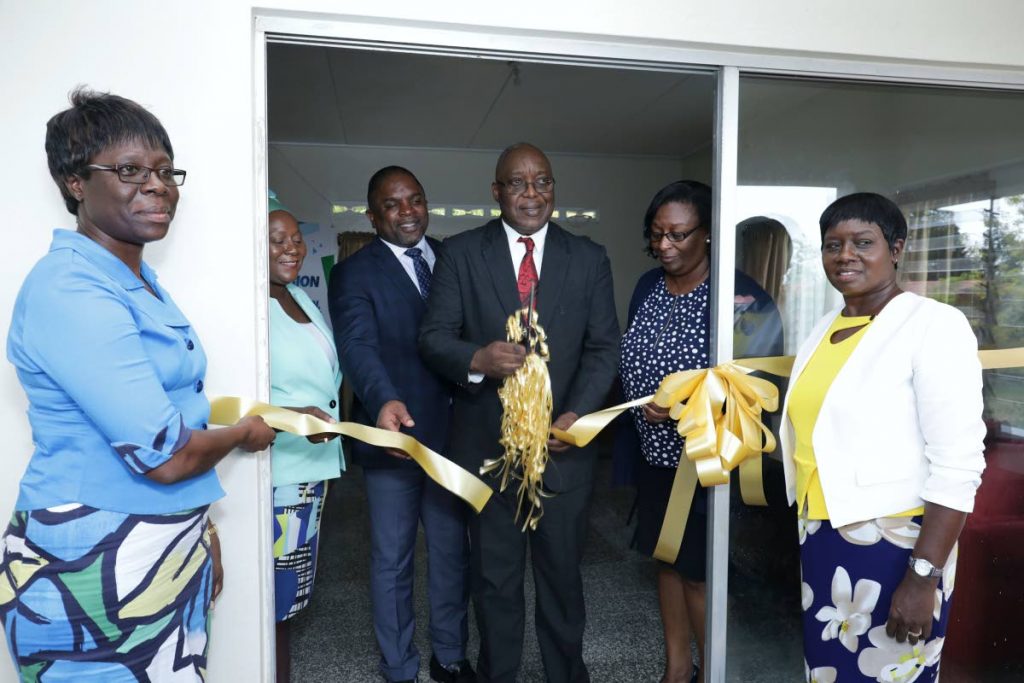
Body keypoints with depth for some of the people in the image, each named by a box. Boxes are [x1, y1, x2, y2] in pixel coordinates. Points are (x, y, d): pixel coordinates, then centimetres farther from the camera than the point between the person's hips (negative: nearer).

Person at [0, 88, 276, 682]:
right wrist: (245, 433, -4)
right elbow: (164, 455, -24)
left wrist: (202, 532, 17)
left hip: (173, 556, 8)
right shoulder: (69, 290, -19)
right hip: (96, 575, -8)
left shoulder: (142, 284, 9)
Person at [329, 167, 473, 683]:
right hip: (394, 437, -4)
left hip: (452, 436, 4)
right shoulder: (354, 273, -7)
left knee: (451, 552, 18)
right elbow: (358, 346, -22)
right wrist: (384, 401, -40)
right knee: (392, 561, 12)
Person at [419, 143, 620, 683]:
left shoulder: (589, 259, 3)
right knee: (494, 576, 16)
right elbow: (433, 336, -4)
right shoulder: (460, 253, 0)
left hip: (563, 441, 1)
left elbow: (603, 346, 1)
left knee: (562, 571, 17)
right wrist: (477, 359, -25)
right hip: (486, 443, 0)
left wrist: (576, 415, -14)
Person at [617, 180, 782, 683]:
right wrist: (630, 443, 3)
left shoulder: (738, 294, -16)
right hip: (654, 454, 6)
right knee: (666, 559, 18)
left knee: (699, 572, 7)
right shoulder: (648, 286, 3)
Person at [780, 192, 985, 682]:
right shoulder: (825, 328, 8)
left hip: (893, 547, -6)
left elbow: (958, 466, -18)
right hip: (821, 541, 7)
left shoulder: (933, 324, -13)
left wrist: (923, 577, -20)